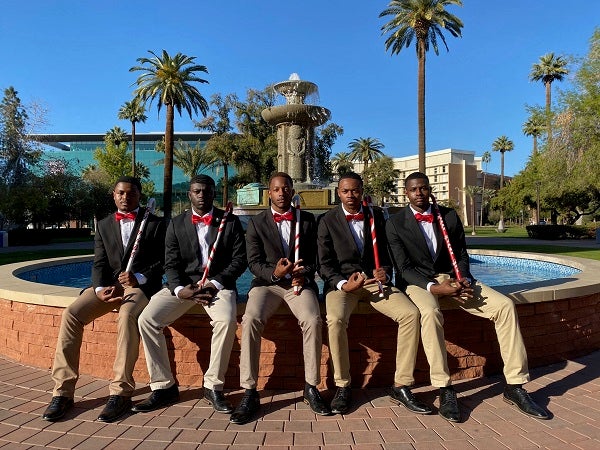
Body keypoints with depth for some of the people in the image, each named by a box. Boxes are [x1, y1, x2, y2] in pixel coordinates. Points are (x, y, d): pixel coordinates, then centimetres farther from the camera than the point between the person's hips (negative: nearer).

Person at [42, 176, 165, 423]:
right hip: (109, 284, 4)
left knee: (127, 316, -35)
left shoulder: (155, 224, 7)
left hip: (140, 285, -4)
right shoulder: (103, 225, 18)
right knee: (71, 314, -22)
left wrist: (139, 278, -18)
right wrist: (100, 289, -13)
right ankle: (63, 391, -14)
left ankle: (121, 392, -28)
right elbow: (99, 263, 8)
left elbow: (163, 262, 0)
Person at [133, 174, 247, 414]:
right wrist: (180, 289, -16)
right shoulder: (176, 224, 9)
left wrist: (215, 284, -15)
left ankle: (213, 386, -12)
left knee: (226, 321, -32)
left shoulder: (230, 221, 4)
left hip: (218, 283, -2)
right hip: (184, 284, 3)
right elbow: (171, 264, 4)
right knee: (146, 319, -19)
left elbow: (240, 258, -2)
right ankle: (163, 386, -4)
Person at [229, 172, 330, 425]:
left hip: (300, 281, 0)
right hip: (267, 282, 0)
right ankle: (249, 393, -19)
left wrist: (303, 274, -10)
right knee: (250, 320, -29)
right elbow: (254, 263, 2)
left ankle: (311, 387, -11)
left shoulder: (308, 220, 11)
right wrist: (274, 273, -19)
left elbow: (314, 258, 11)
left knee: (313, 320, -29)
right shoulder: (256, 223, 8)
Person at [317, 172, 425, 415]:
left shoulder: (376, 216, 10)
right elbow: (325, 264, -3)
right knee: (335, 319, -33)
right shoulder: (327, 221, 1)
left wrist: (384, 273, -7)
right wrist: (343, 284, -20)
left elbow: (385, 253, 15)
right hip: (342, 282, -2)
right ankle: (342, 387, -12)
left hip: (374, 281, 3)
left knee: (411, 314, -21)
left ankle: (401, 386, -8)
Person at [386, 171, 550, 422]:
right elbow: (404, 268, -9)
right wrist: (433, 287, -24)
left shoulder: (449, 216, 8)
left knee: (505, 305, -15)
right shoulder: (395, 223, -3)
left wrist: (464, 279, -11)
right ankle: (444, 390, -23)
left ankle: (514, 387, -5)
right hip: (417, 282, -4)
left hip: (450, 277, 4)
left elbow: (461, 255, 10)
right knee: (430, 313, -38)